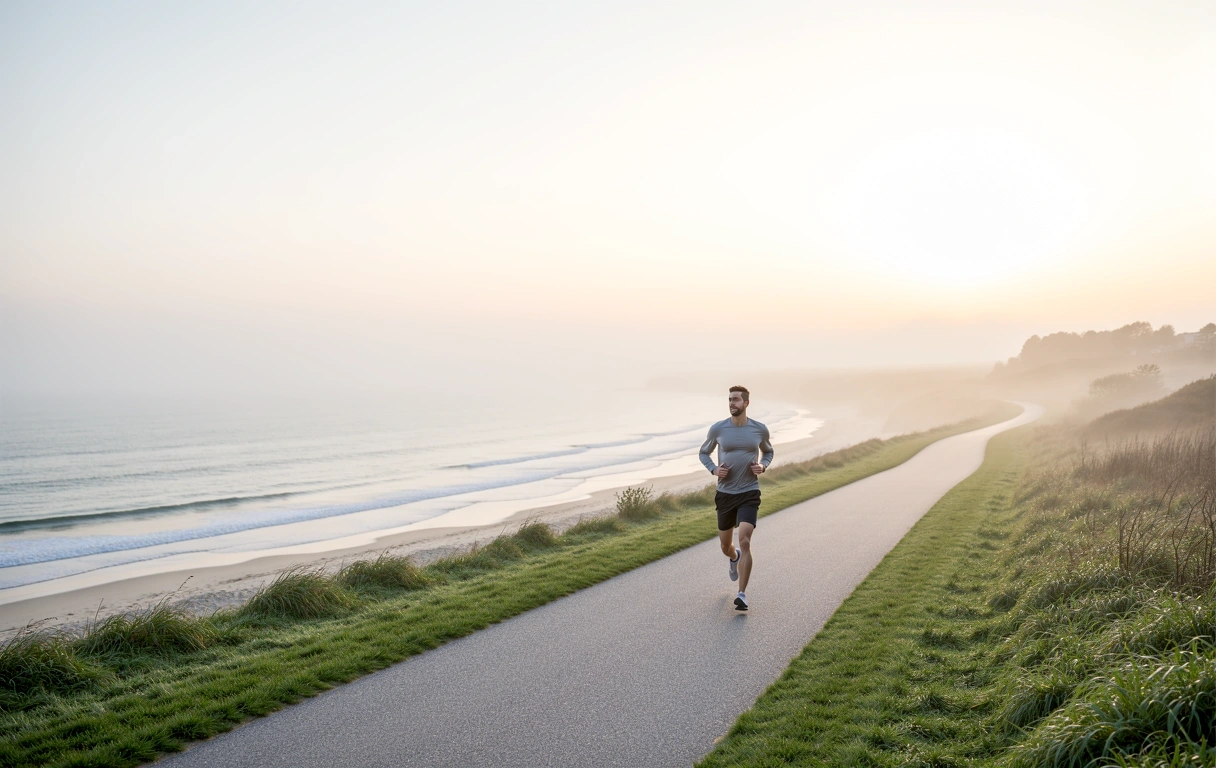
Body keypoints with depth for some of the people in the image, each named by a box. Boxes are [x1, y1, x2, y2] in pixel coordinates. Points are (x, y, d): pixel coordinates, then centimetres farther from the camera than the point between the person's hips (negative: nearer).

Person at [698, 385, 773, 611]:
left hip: (749, 493, -2)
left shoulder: (760, 429, -3)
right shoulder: (718, 429, -5)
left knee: (745, 541, -18)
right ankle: (735, 558, 54)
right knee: (725, 546, 14)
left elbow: (768, 451, 16)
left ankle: (742, 594, -8)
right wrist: (713, 469, -9)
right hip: (725, 493, 2)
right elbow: (704, 452, 11)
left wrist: (763, 466, -5)